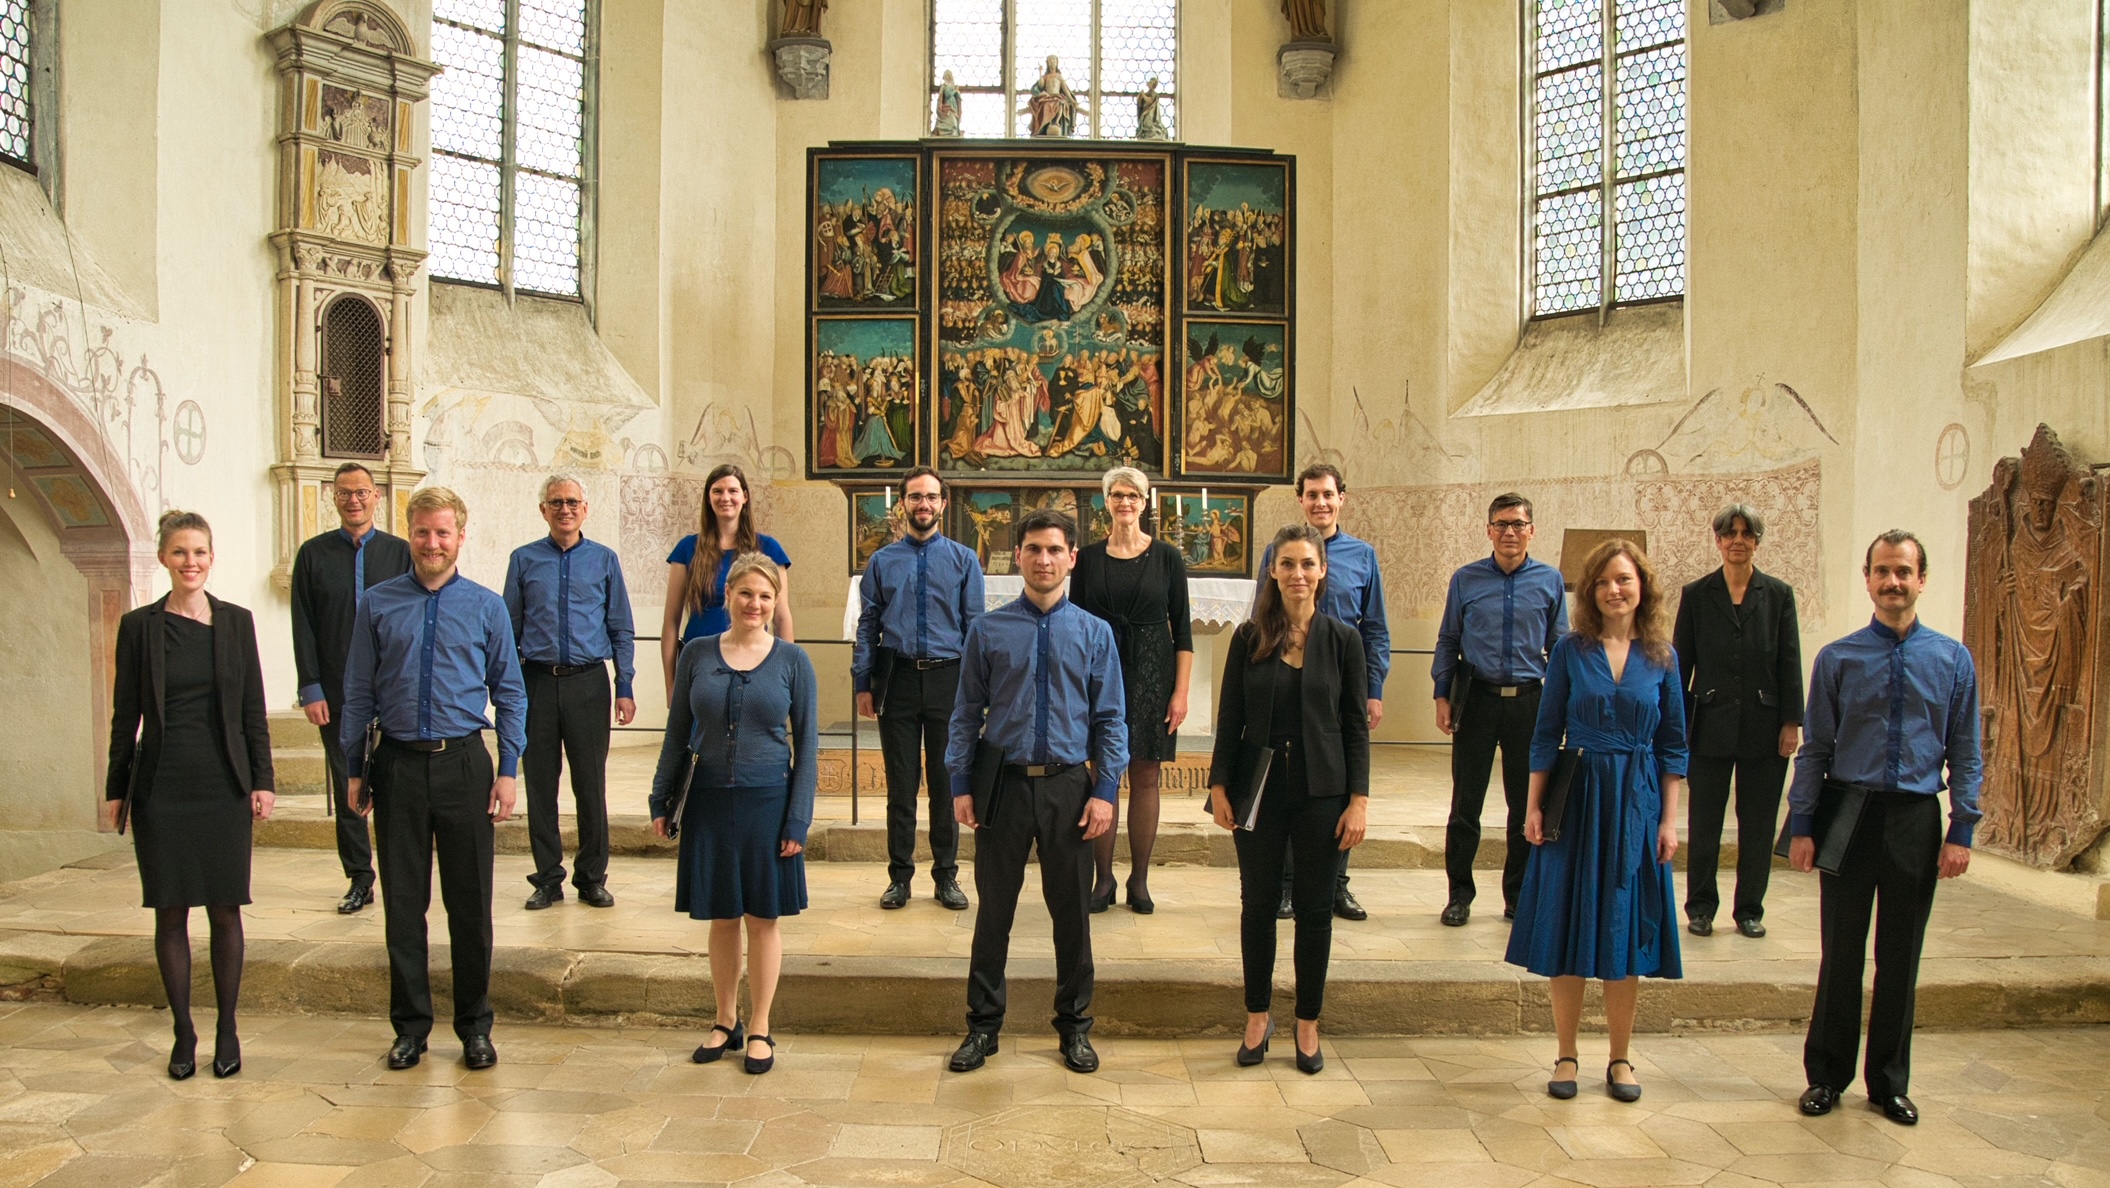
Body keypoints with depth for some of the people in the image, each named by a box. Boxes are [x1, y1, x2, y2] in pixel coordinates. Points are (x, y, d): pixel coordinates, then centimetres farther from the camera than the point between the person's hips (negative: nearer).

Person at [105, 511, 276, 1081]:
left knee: (225, 909, 4)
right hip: (161, 786, 0)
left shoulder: (236, 621, 3)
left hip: (223, 783, 0)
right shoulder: (140, 625, 2)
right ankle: (183, 1031, 16)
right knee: (171, 911, 5)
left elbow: (253, 708, 5)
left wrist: (262, 779, 1)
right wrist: (116, 789, 3)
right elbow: (126, 713, 4)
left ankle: (227, 1028, 15)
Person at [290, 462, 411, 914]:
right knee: (346, 788, 6)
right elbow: (303, 627, 3)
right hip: (336, 692, 1)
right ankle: (359, 880, 16)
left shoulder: (399, 551, 4)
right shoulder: (313, 553, 5)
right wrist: (311, 688, -5)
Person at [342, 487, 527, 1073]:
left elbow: (510, 694, 4)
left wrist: (508, 771, -2)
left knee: (470, 902, 6)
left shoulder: (487, 607, 2)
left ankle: (475, 1026, 20)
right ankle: (410, 1025, 23)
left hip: (463, 762, -1)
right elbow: (359, 693, 8)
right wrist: (354, 771, 5)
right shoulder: (377, 605, 4)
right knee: (403, 902, 9)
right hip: (398, 765, 1)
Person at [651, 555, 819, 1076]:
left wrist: (798, 819, -6)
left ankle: (759, 1029, 21)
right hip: (709, 802, 2)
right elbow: (677, 733, 8)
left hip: (767, 801, -2)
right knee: (721, 917, 11)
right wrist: (661, 800, 5)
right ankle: (725, 1022, 28)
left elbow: (807, 742, -1)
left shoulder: (792, 660, -3)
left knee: (763, 919, 7)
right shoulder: (697, 654, 2)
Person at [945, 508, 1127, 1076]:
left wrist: (1105, 790, -5)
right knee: (994, 908, 9)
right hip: (1003, 784, 0)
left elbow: (1111, 719, 3)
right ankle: (983, 1024, 24)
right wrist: (961, 785, -2)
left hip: (1069, 785, 0)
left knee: (1071, 910, 10)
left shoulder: (1095, 633, 3)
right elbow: (967, 713, 4)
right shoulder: (988, 630, 2)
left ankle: (1075, 1025, 27)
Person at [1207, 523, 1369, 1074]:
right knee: (1258, 904, 9)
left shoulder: (1342, 638, -1)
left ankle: (1308, 1023, 22)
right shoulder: (1249, 637, 0)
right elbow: (1229, 718, 3)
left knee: (1315, 908, 7)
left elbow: (1356, 725, 0)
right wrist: (1218, 786, -3)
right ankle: (1258, 1016, 25)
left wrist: (1358, 799, -5)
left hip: (1321, 790, 0)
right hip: (1259, 786, 1)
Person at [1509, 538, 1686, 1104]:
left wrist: (1669, 820, 0)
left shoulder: (1661, 657, 2)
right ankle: (1566, 1056, 17)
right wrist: (1534, 807, -4)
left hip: (1637, 805, 1)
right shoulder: (1570, 651, -1)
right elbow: (1547, 735, 1)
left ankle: (1620, 1060, 21)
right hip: (1577, 801, -1)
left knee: (1627, 932, 7)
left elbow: (1672, 745, 5)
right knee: (1566, 928, 4)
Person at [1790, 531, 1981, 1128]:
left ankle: (1889, 1083, 25)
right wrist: (1801, 826, -3)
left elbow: (1965, 753, 4)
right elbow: (1814, 748, 1)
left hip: (1917, 820, 1)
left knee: (1900, 957, 11)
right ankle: (1827, 1076, 21)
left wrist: (1962, 830, -3)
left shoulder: (1953, 659, 2)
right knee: (1841, 954, 7)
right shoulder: (1837, 658, 0)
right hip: (1850, 815, -1)